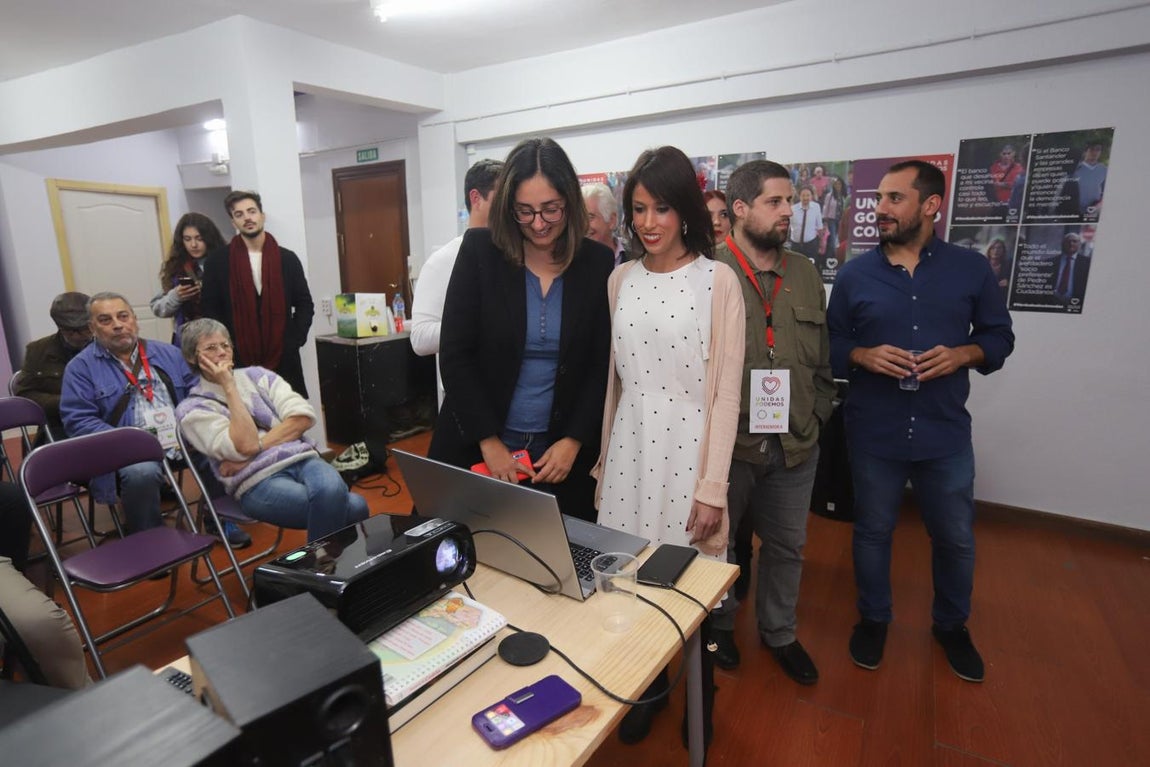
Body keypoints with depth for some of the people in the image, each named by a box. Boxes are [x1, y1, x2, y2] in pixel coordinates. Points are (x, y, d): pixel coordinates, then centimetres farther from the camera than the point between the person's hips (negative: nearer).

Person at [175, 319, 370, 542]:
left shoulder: (257, 375, 17)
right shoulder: (192, 408, 8)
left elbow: (303, 417, 3)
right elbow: (245, 445, -11)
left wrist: (256, 447, -7)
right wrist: (229, 386, -5)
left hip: (301, 458, 4)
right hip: (257, 481, -4)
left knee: (331, 490, -35)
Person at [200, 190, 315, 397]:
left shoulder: (287, 259, 6)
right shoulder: (217, 261, 4)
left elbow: (305, 304, 8)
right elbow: (209, 308, 4)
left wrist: (294, 341, -3)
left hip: (283, 358, 1)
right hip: (237, 359, -1)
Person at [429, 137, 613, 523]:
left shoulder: (598, 262, -3)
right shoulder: (479, 250, -7)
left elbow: (602, 365, 0)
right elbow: (455, 355, -7)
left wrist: (574, 441, -8)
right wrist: (490, 441, -10)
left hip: (563, 450, 1)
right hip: (477, 447, 0)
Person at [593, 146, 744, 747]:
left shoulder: (719, 280, -6)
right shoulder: (621, 279, 6)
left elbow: (726, 392, -8)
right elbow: (613, 380, 11)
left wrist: (712, 488, -10)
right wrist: (602, 462, 12)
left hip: (689, 449, -3)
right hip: (630, 448, 4)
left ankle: (699, 707, 38)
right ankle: (647, 690, 40)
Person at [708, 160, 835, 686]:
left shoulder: (805, 274, 8)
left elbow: (823, 359, 13)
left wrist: (816, 418, 6)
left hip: (795, 445, 5)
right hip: (726, 442, -5)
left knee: (787, 545, 20)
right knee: (715, 540, 16)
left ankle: (779, 632, 43)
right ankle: (719, 622, 42)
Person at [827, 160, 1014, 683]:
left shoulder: (971, 268, 0)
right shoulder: (854, 274, -2)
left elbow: (999, 335, 7)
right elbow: (830, 346, 2)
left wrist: (964, 354, -13)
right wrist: (862, 355, -18)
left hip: (945, 434, 1)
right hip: (874, 434, 0)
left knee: (956, 538, 15)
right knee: (872, 532, 14)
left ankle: (951, 625, 42)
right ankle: (873, 619, 37)